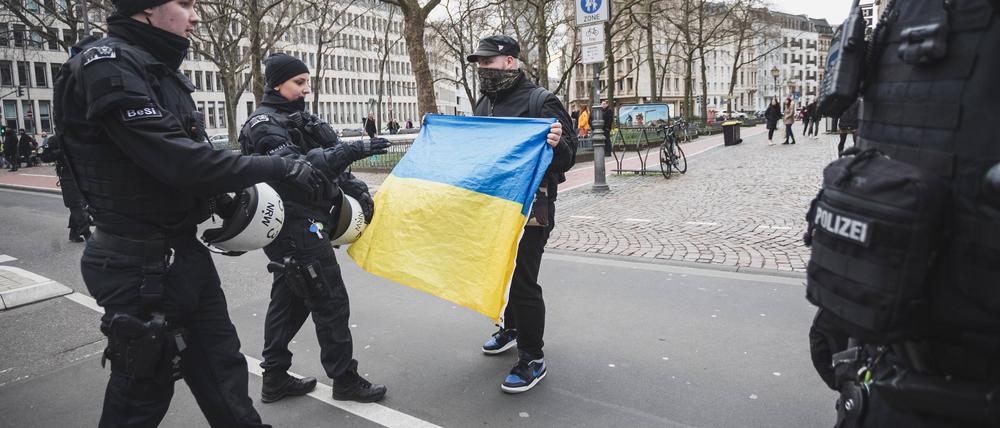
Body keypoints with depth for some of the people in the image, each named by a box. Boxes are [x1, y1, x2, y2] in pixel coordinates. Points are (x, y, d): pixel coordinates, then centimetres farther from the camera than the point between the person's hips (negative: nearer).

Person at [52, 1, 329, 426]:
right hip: (141, 265, -9)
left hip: (184, 251, 9)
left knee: (222, 370, 16)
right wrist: (277, 169, -22)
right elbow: (174, 157, -26)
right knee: (143, 392, 7)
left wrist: (221, 198, 5)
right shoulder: (106, 64, -16)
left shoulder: (160, 71, 14)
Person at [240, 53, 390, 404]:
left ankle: (274, 379, 24)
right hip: (296, 226, -9)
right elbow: (295, 167, -26)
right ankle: (345, 380, 6)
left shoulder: (298, 119, 17)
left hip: (302, 224, 10)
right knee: (330, 300, -5)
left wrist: (354, 187, 4)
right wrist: (352, 150, -33)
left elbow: (326, 162, 19)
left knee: (289, 298, 14)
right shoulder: (264, 125, -11)